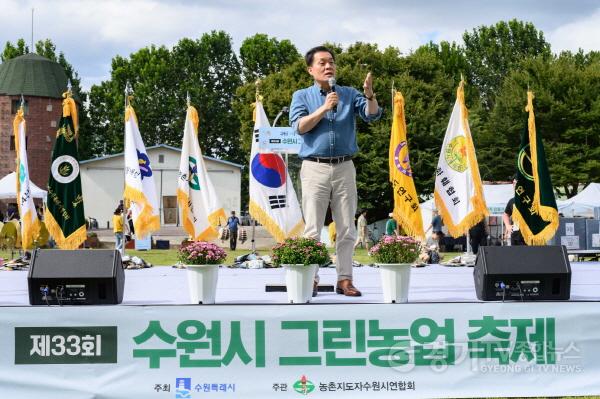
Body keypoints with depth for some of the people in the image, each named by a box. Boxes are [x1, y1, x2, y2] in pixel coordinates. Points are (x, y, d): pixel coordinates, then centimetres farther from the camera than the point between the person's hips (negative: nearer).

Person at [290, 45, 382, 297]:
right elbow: (299, 126, -6)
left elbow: (372, 115, -3)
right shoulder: (302, 96, 9)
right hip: (315, 168, -2)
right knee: (312, 228, -3)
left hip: (344, 167, 2)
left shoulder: (349, 94, 12)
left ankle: (345, 279, 6)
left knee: (346, 229, 2)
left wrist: (370, 95, -22)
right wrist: (324, 108, -14)